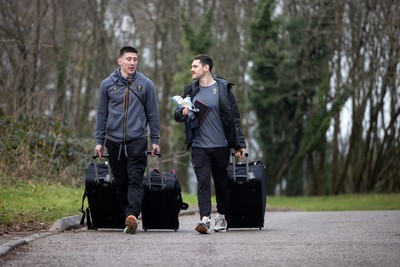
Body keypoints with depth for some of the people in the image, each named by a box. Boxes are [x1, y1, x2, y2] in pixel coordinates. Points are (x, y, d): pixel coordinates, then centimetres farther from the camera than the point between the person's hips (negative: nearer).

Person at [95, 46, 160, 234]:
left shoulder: (146, 84, 3)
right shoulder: (107, 84, 6)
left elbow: (152, 114, 7)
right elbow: (102, 114, 11)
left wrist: (155, 140, 5)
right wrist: (99, 141, 8)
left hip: (137, 141, -2)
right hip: (114, 141, 2)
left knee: (135, 179, -14)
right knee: (120, 183, 6)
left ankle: (132, 215, -24)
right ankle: (127, 214, 15)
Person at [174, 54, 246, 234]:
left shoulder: (223, 88, 1)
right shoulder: (190, 90, 10)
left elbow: (235, 118, 2)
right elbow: (177, 115, 14)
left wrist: (240, 145, -2)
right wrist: (182, 112, -11)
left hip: (221, 146, -1)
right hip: (199, 146, 1)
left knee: (222, 182, 9)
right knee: (203, 182, -11)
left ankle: (221, 217, 25)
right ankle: (205, 219, -18)